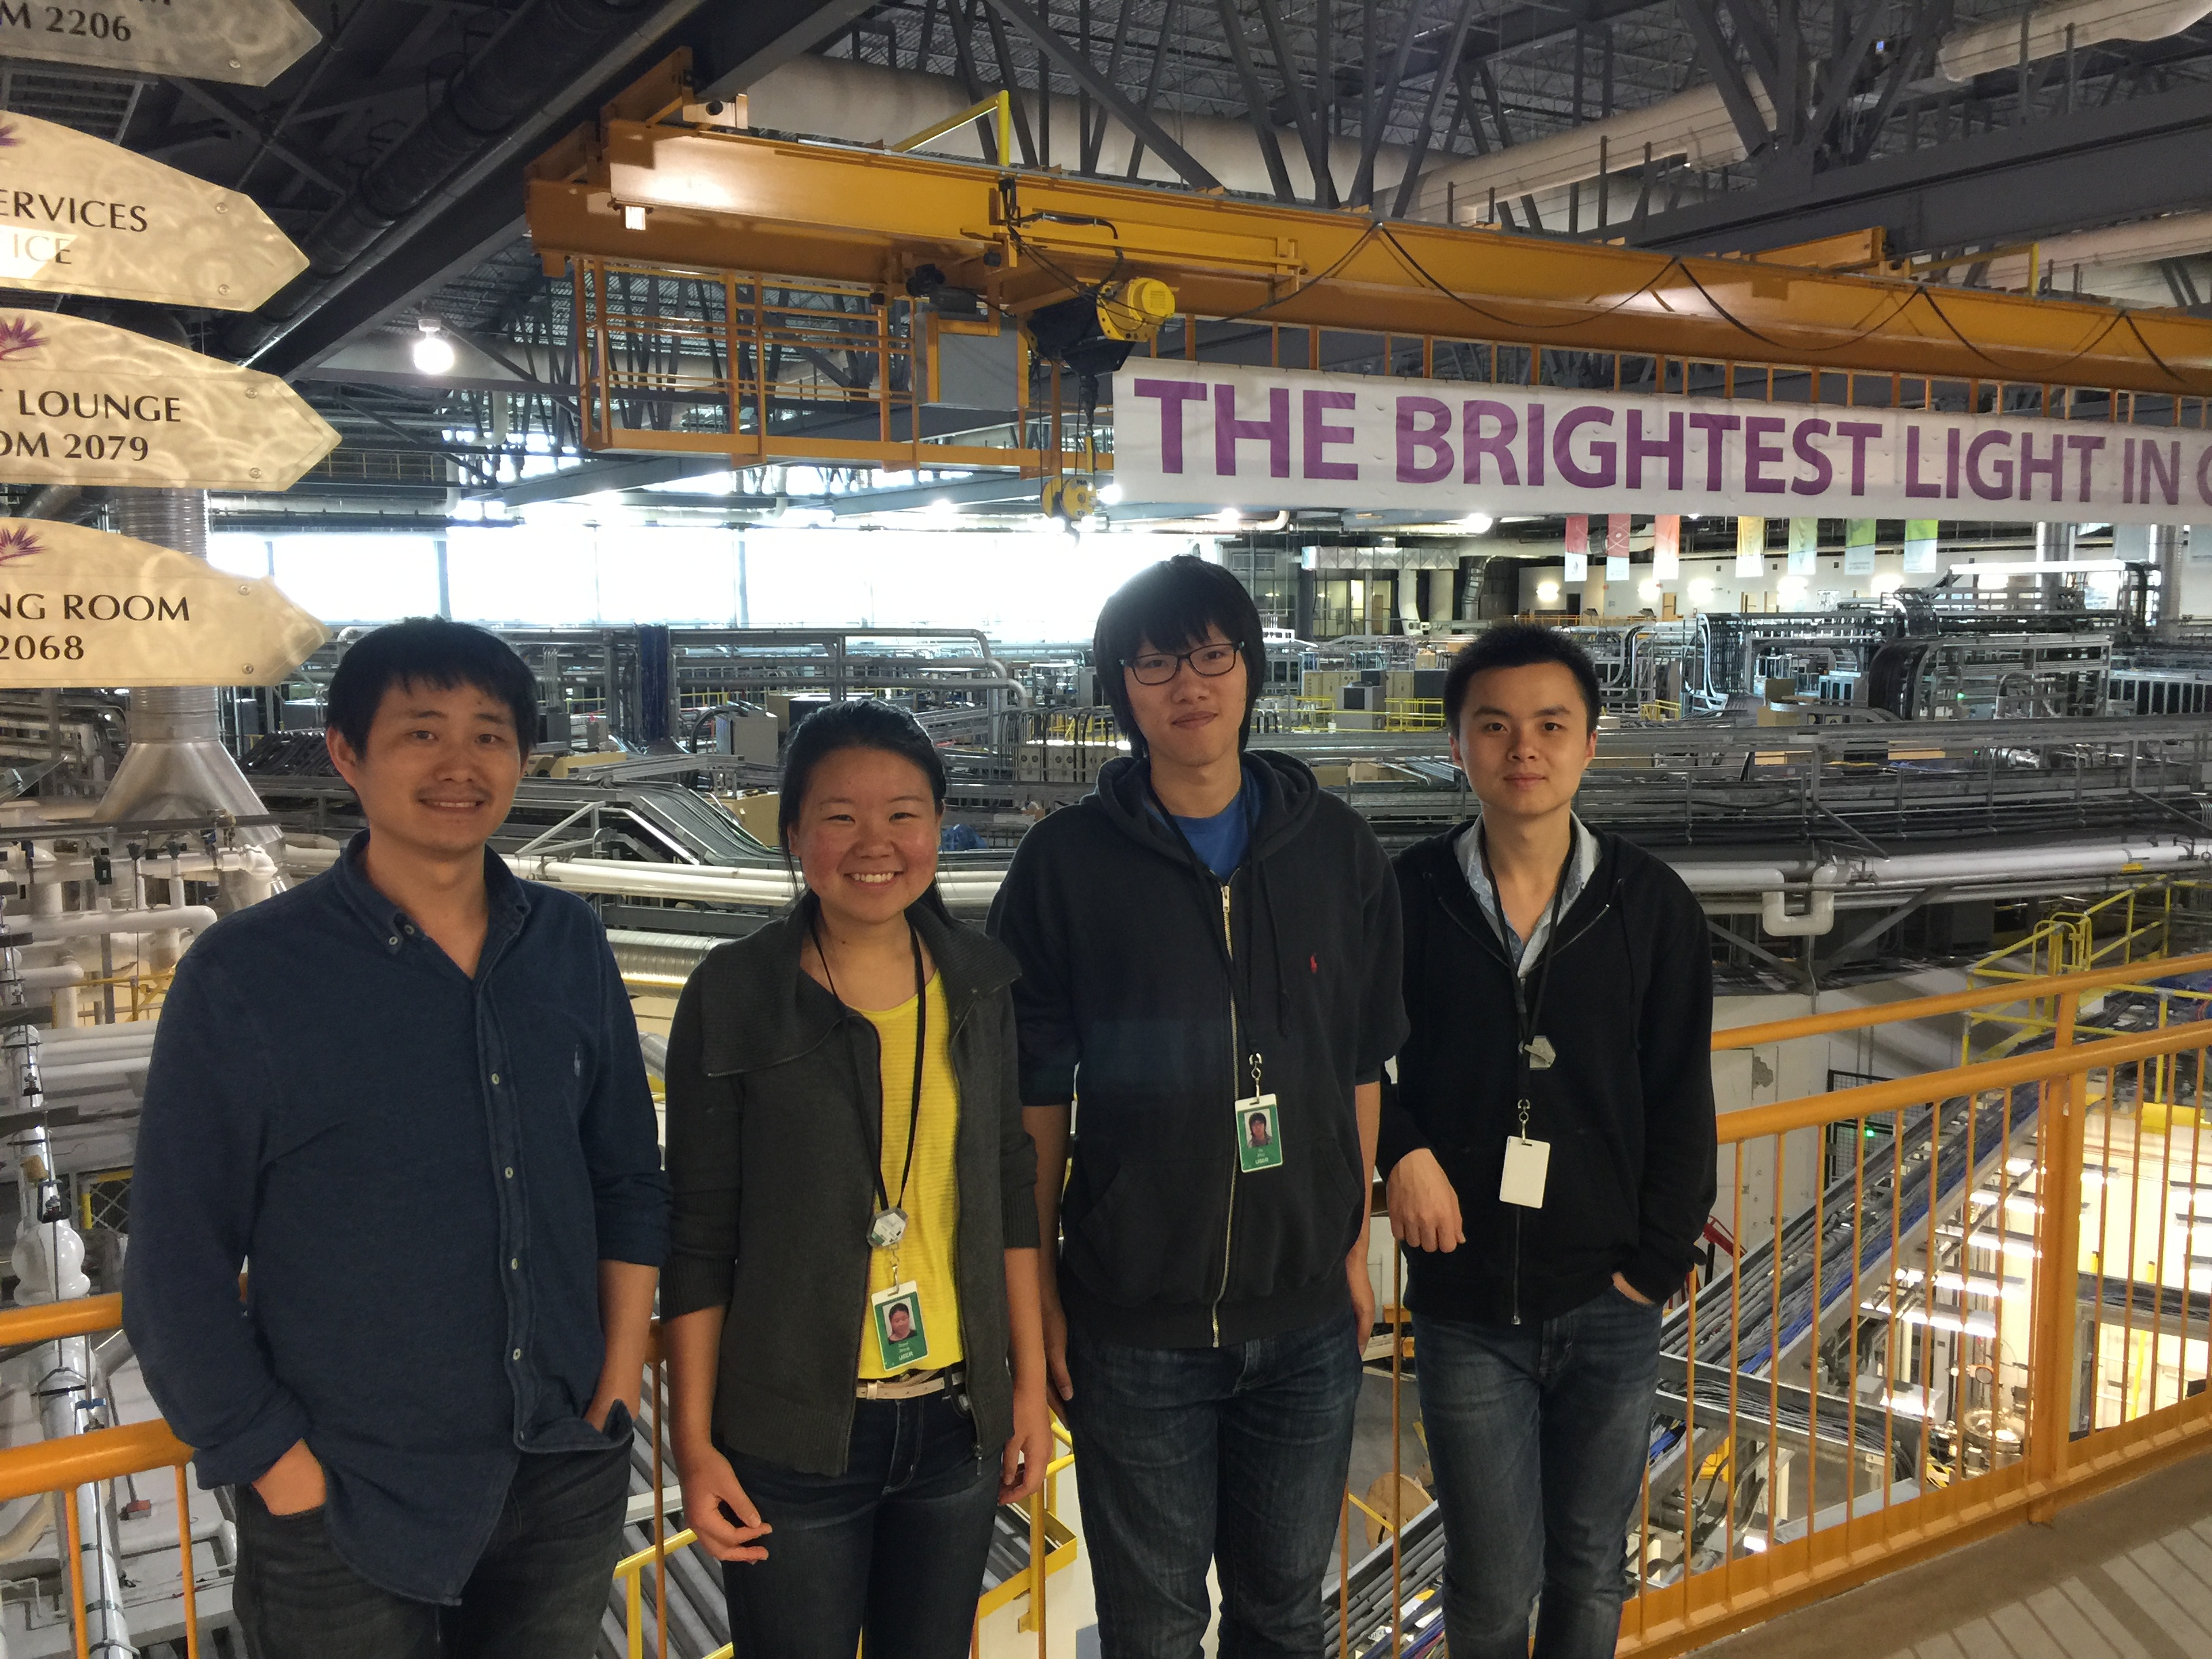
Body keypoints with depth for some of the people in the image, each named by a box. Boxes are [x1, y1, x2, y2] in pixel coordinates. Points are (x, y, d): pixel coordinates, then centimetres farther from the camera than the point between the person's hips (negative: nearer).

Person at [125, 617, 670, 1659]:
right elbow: (176, 1281, -8)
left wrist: (618, 1397, 2)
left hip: (569, 1487, 4)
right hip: (348, 1530, -3)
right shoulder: (243, 979, -12)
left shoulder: (570, 945, -1)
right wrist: (294, 1483, -9)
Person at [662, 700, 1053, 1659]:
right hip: (791, 1435, -3)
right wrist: (693, 1443, -6)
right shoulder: (732, 998, -11)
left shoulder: (978, 980, 0)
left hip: (956, 1417, 4)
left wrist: (1031, 1385, 6)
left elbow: (1009, 1192, 6)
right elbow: (699, 1237, -7)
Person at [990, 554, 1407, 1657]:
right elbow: (1036, 1091, -3)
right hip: (1134, 1322, -2)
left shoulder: (1336, 849, 1)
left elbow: (1361, 1064, 7)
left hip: (1307, 1314, 2)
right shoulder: (1066, 862, -6)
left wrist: (1356, 1243, 5)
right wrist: (1038, 1285, -3)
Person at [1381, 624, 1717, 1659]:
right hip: (1465, 1304, -1)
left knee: (1591, 1570, 17)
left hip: (1609, 1304, 1)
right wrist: (1402, 1148, -10)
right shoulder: (1407, 897, -5)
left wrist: (1657, 1261, -5)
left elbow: (1681, 1105, 1)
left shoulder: (1652, 904, -3)